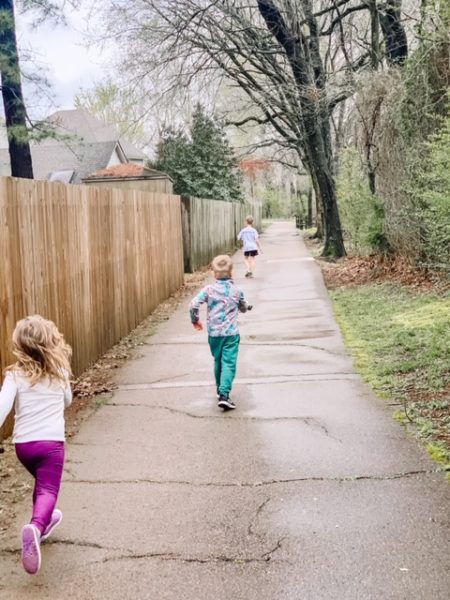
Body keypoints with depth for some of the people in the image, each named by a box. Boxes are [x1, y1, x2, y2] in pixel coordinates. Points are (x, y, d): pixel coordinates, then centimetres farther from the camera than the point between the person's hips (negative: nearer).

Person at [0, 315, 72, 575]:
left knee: (42, 482, 28)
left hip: (23, 444, 3)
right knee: (48, 491, -8)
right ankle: (36, 527, -36)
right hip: (51, 442, -3)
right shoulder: (60, 373, -1)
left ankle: (44, 519, 48)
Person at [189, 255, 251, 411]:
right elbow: (243, 309, 16)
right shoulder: (237, 291, -1)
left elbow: (193, 305, -14)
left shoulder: (208, 290, -5)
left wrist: (195, 320, 3)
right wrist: (249, 307, 39)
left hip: (214, 333, 2)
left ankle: (220, 390, 33)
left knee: (218, 362, 19)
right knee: (229, 363, -4)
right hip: (231, 333, -2)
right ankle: (224, 395, -16)